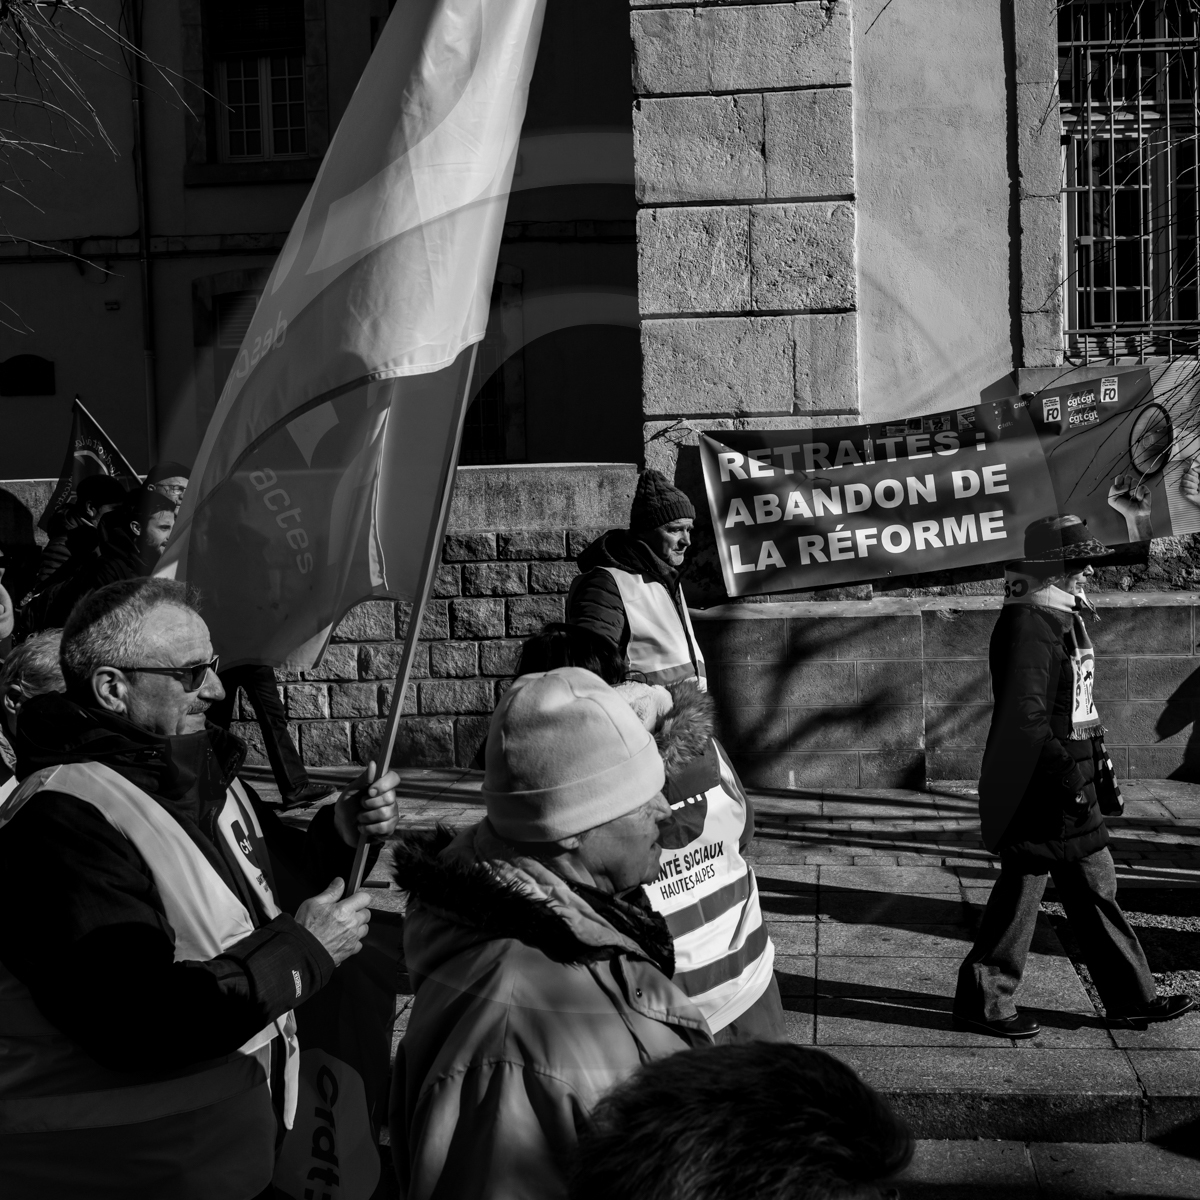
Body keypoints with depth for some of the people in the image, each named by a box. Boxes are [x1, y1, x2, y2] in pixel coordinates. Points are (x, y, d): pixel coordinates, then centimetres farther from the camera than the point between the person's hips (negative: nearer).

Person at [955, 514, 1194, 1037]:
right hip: (1035, 792, -10)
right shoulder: (1026, 626, -18)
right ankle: (983, 1002, 12)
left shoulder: (1063, 618, 14)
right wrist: (1066, 775, -26)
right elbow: (1024, 717, -25)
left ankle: (1131, 998, 25)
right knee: (1020, 890, -1)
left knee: (1095, 889, 15)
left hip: (1070, 783, 10)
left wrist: (1100, 770, 22)